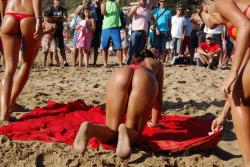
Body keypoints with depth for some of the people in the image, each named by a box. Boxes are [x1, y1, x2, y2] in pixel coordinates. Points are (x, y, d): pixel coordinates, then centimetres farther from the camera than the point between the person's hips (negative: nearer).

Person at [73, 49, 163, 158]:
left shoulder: (129, 66, 47)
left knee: (111, 134, 7)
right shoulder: (157, 64, 43)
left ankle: (88, 128, -26)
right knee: (133, 133, 7)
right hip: (146, 79, -2)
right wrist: (155, 122, 55)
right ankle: (126, 132, -30)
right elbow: (159, 98, 43)